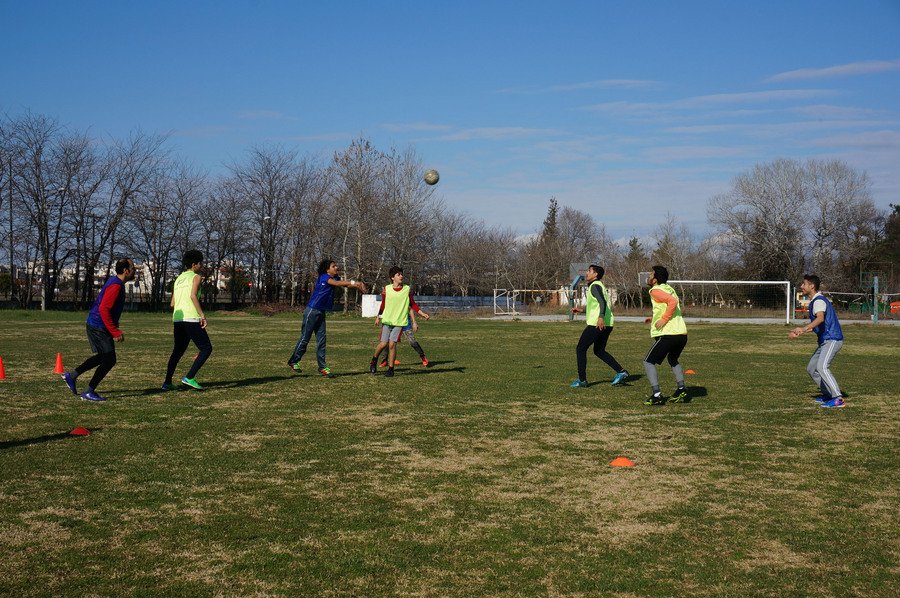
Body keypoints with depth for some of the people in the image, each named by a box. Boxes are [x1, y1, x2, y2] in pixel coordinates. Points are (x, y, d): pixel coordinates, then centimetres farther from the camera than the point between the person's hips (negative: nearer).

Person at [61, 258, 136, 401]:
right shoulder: (115, 286, -21)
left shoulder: (115, 281, 11)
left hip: (95, 326, 10)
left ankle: (71, 376, 29)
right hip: (99, 327, -10)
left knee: (102, 356, 22)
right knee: (109, 360, -6)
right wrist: (115, 332, -25)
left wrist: (115, 330, 21)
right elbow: (104, 309, -27)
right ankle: (89, 392, 1)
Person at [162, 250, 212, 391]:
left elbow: (172, 303, 20)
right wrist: (202, 315, -20)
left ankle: (167, 382, 18)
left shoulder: (178, 278, 21)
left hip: (177, 319, 8)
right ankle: (189, 378, -12)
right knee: (206, 348, -1)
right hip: (191, 319, -8)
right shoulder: (196, 277, 0)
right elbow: (193, 295, -18)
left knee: (177, 351, 20)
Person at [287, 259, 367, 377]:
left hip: (321, 313, 8)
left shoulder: (334, 278, 11)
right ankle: (293, 361, 14)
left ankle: (322, 367, 6)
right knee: (305, 338, 0)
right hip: (312, 311, -8)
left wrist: (357, 284, -18)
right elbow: (337, 283, -28)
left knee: (321, 340, 5)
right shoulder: (323, 277, -14)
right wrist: (353, 283, -31)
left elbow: (345, 283, -2)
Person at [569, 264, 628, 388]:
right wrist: (581, 310, 25)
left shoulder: (595, 286, -9)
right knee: (599, 351, 19)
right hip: (607, 325, 10)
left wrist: (601, 317, -37)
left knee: (580, 349, 0)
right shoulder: (597, 286, 22)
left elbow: (602, 302, -24)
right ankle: (621, 372, 9)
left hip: (596, 324, -10)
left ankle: (582, 380, 1)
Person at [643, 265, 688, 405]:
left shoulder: (656, 290, -6)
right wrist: (654, 318, 28)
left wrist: (664, 319, -18)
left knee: (649, 362, 2)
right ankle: (681, 391, 21)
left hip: (667, 334, -8)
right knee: (673, 360, 31)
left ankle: (657, 395, -7)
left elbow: (673, 302, -23)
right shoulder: (669, 289, 20)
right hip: (682, 333, 9)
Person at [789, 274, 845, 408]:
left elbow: (820, 318, -35)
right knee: (811, 369, 15)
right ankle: (828, 394, 23)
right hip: (824, 340, 11)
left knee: (822, 367, -26)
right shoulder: (814, 301, 18)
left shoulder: (819, 300, -14)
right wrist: (799, 333, 27)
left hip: (832, 339, -11)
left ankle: (837, 399, -29)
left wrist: (804, 329, -48)